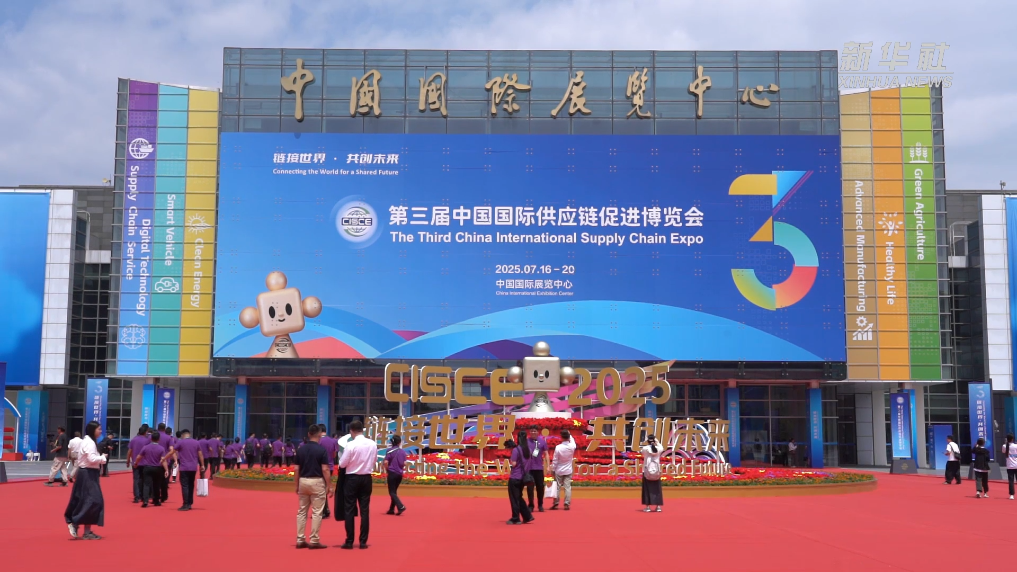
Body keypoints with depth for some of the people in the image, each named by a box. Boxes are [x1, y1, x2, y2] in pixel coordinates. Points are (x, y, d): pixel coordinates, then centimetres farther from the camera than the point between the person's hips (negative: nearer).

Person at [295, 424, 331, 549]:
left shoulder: (300, 449, 4)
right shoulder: (321, 449, -9)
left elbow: (296, 470, 5)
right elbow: (325, 470, -12)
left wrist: (297, 485, 14)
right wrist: (329, 486, -6)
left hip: (303, 481, 5)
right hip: (317, 482, -5)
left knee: (302, 511, 12)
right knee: (316, 513, 0)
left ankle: (300, 540, 13)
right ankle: (314, 541, 0)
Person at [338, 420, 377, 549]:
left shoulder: (351, 445, -15)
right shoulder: (373, 444, -2)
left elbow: (342, 464, -9)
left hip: (352, 478, -4)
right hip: (366, 478, 4)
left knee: (349, 510, 4)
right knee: (365, 510, 8)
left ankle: (349, 542, 5)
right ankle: (363, 541, 8)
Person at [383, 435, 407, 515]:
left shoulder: (390, 451, -8)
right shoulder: (403, 452, 2)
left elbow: (385, 462, -15)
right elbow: (404, 464, 1)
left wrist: (387, 470, 2)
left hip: (392, 473, -5)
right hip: (399, 473, 5)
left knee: (392, 492, 0)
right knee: (394, 491, 17)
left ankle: (401, 507, -17)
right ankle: (391, 509, 20)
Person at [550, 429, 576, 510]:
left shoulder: (558, 447, -17)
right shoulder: (572, 446, -11)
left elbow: (555, 460, -10)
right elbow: (573, 441, 16)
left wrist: (552, 470, 0)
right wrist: (570, 435, 25)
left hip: (559, 471, -2)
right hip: (568, 470, 2)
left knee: (557, 487, 7)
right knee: (567, 487, 4)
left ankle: (555, 504, 10)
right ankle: (567, 504, 2)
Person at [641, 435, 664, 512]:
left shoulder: (645, 448, -9)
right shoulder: (658, 448, -2)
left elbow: (640, 451, 14)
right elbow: (662, 448, 23)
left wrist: (646, 443, 17)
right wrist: (657, 442, 31)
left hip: (647, 471, -2)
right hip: (656, 471, 2)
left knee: (647, 489, 3)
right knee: (657, 489, 10)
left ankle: (647, 507, -1)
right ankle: (658, 506, 8)